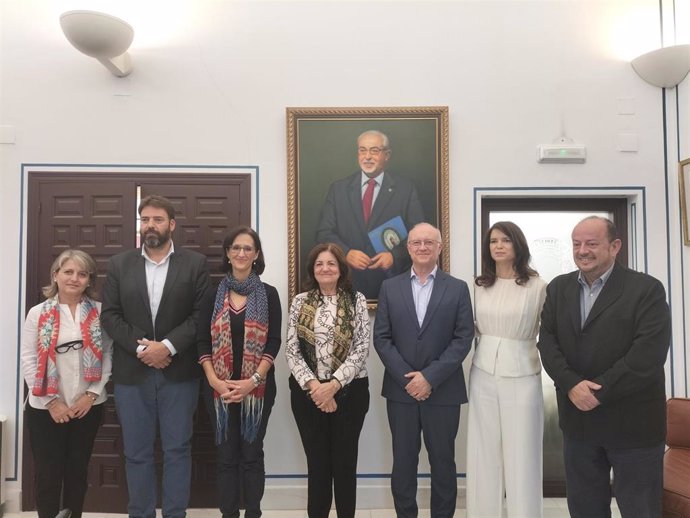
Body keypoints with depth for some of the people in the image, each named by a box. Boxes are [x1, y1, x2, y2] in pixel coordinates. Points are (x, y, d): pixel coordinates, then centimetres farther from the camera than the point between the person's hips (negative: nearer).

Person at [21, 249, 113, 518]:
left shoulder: (99, 312, -1)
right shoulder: (38, 313, -3)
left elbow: (108, 355, -1)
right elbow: (28, 361, -5)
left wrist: (91, 394, -9)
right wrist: (52, 401, -10)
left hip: (88, 406, 1)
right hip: (46, 408, -1)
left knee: (78, 471, 13)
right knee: (47, 474, 6)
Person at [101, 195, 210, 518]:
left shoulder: (195, 263, 1)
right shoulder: (119, 265, 7)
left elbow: (202, 314, -4)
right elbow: (110, 315, 2)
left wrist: (168, 346, -15)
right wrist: (141, 348, -11)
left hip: (179, 372, -1)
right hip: (131, 373, 2)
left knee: (177, 450, 7)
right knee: (137, 453, 10)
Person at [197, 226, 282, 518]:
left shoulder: (268, 294, 0)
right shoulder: (214, 294, 4)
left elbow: (274, 342, -4)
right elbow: (202, 342, 1)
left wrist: (253, 380, -13)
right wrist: (214, 380, -11)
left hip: (258, 386, -1)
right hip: (221, 387, 1)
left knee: (252, 453, 7)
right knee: (226, 455, 8)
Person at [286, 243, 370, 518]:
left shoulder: (357, 300, 0)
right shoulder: (300, 302, 4)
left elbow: (361, 349, -6)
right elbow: (292, 351, -1)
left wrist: (333, 384, -15)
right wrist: (313, 385, -13)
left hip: (349, 391, -1)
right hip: (307, 392, 1)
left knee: (345, 462, 7)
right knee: (317, 462, 9)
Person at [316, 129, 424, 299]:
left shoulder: (406, 189, 3)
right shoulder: (338, 188, 7)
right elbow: (325, 233, 3)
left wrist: (395, 256, -17)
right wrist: (346, 253, -15)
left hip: (392, 282, -1)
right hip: (349, 283, 1)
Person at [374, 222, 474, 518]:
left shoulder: (458, 288, 1)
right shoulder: (390, 287, 5)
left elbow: (463, 339, -5)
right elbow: (381, 338, 0)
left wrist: (430, 377, -14)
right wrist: (407, 378, -10)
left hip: (443, 392, -1)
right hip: (401, 390, 1)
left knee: (443, 463, 10)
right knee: (403, 463, 10)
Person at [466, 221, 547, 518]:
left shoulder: (537, 286, -5)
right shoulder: (479, 285, 6)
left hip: (521, 375, -3)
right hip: (483, 374, 3)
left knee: (521, 454, 4)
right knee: (483, 452, 11)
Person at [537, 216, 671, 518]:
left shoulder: (647, 289, -8)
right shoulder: (558, 288, 6)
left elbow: (648, 354, -18)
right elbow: (547, 341, -1)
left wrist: (599, 393, -19)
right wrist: (571, 385, -16)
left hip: (632, 421, -4)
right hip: (577, 416, 4)